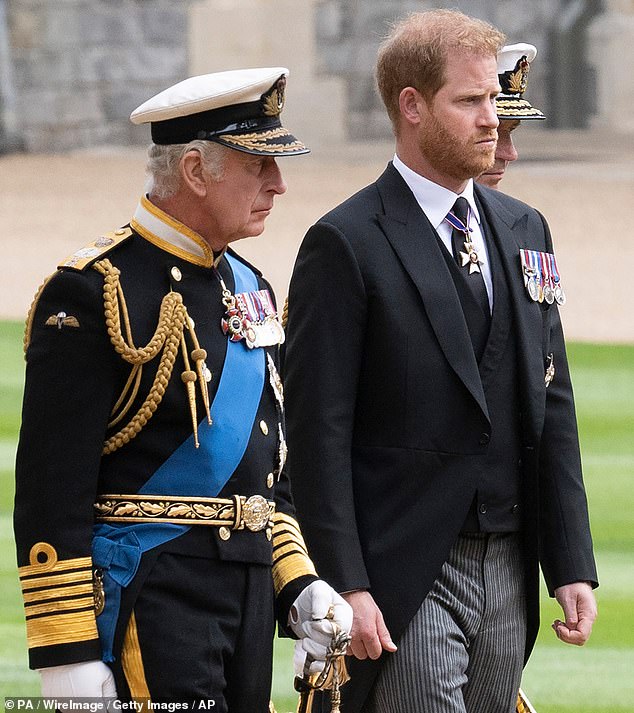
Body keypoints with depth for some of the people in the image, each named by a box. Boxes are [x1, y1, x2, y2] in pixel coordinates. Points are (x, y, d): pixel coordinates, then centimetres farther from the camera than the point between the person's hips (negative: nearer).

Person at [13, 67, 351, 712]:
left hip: (248, 592, 8)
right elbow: (50, 489, -14)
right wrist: (66, 655, -17)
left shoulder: (248, 288, 16)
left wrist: (297, 584, 13)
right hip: (144, 602, -8)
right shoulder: (95, 292, -11)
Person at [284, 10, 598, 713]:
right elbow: (318, 430, -10)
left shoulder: (522, 230, 13)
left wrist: (571, 564, 7)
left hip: (508, 572, 6)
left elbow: (551, 407, 14)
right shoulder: (346, 245, -7)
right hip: (403, 578, -6)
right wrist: (345, 587, -16)